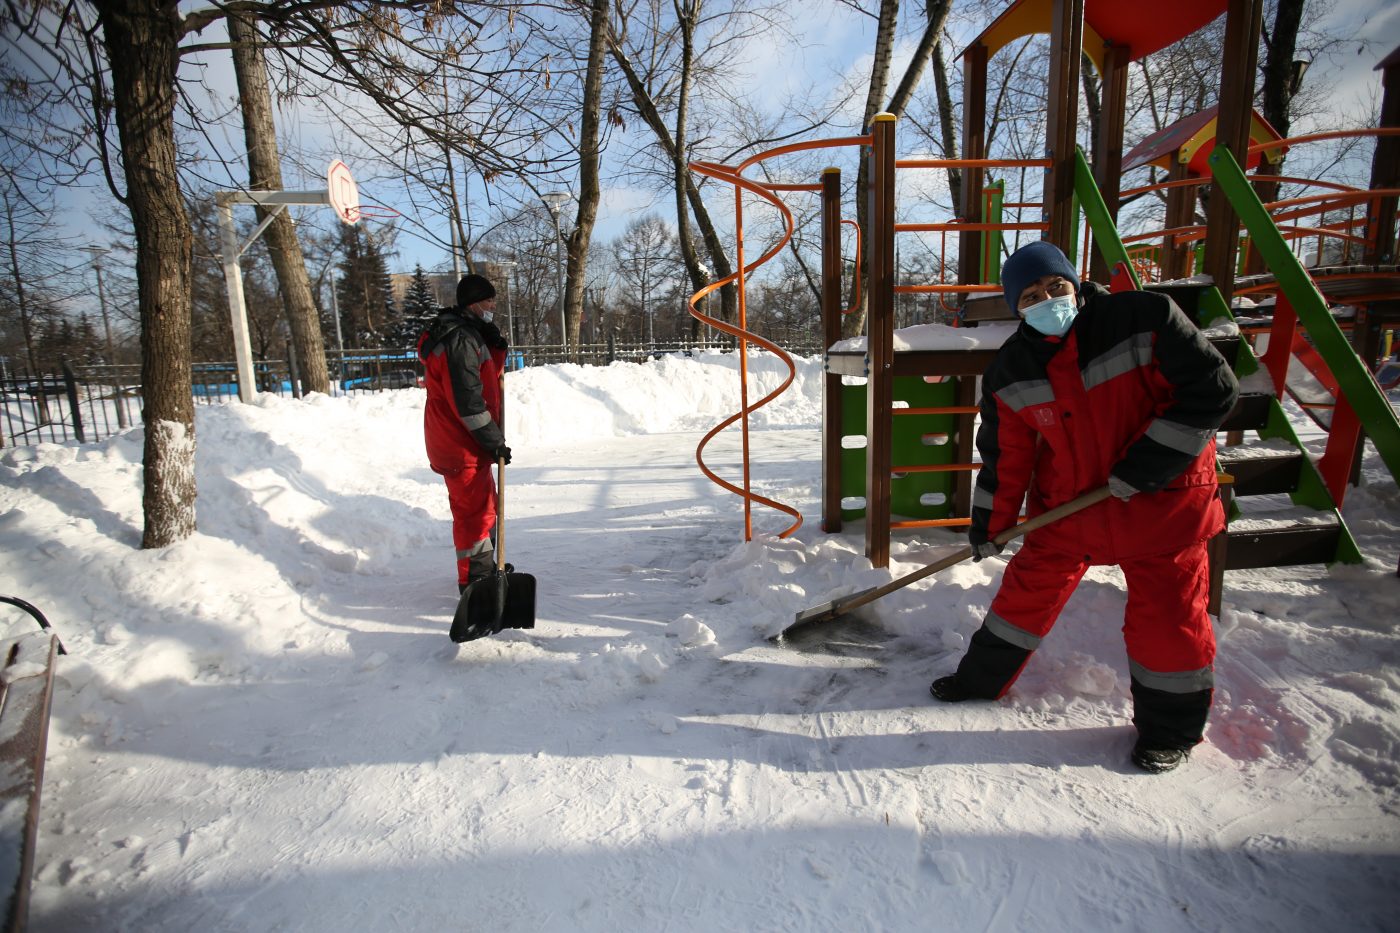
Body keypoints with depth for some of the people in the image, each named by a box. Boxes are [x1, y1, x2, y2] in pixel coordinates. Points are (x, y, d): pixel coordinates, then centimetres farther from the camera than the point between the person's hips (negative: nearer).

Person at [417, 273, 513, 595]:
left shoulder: (469, 334, 14)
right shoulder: (459, 339, -19)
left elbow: (485, 376, 15)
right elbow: (467, 400, -24)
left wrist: (496, 348, -1)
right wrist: (495, 441, -18)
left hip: (462, 440, 11)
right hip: (461, 445, -11)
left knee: (483, 505, 20)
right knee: (473, 509, -4)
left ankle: (485, 570, 34)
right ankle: (475, 582, 6)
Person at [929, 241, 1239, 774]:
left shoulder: (1145, 320, -17)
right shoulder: (1011, 371, -6)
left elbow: (1213, 390, -16)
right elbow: (1005, 453, 2)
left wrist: (1144, 467, -22)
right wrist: (989, 524, 5)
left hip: (1162, 501, -3)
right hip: (1066, 505, 3)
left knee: (1167, 616, 6)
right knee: (1027, 590, 11)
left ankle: (1172, 728, 30)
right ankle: (982, 679, 32)